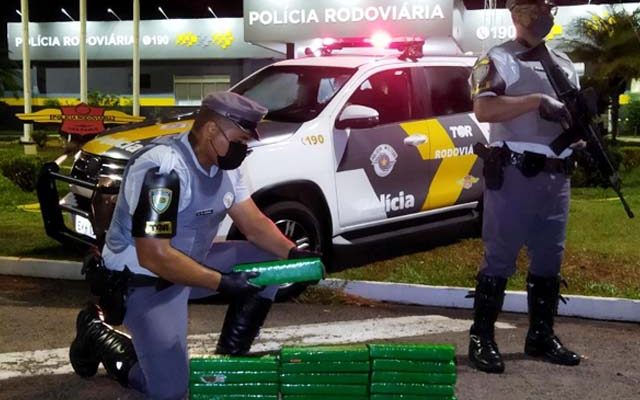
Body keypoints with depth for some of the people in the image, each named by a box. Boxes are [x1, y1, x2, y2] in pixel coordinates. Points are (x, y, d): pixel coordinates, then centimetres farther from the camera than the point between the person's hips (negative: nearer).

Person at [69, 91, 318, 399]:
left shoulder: (223, 165, -2)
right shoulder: (163, 168, -29)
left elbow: (254, 223, 3)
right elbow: (154, 257, -32)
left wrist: (292, 254, -15)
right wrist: (222, 283, -31)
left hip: (189, 263, 8)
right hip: (144, 280, -8)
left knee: (268, 260, -2)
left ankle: (230, 357, 8)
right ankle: (98, 335, 12)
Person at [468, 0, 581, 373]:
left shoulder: (564, 63, 19)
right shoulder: (498, 59, -3)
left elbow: (575, 116, 25)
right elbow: (483, 110, -19)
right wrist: (539, 100, -21)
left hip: (557, 177, 7)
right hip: (514, 174, -7)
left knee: (549, 259, 11)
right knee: (500, 258, -4)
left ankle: (542, 336, 23)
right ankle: (482, 338, 5)